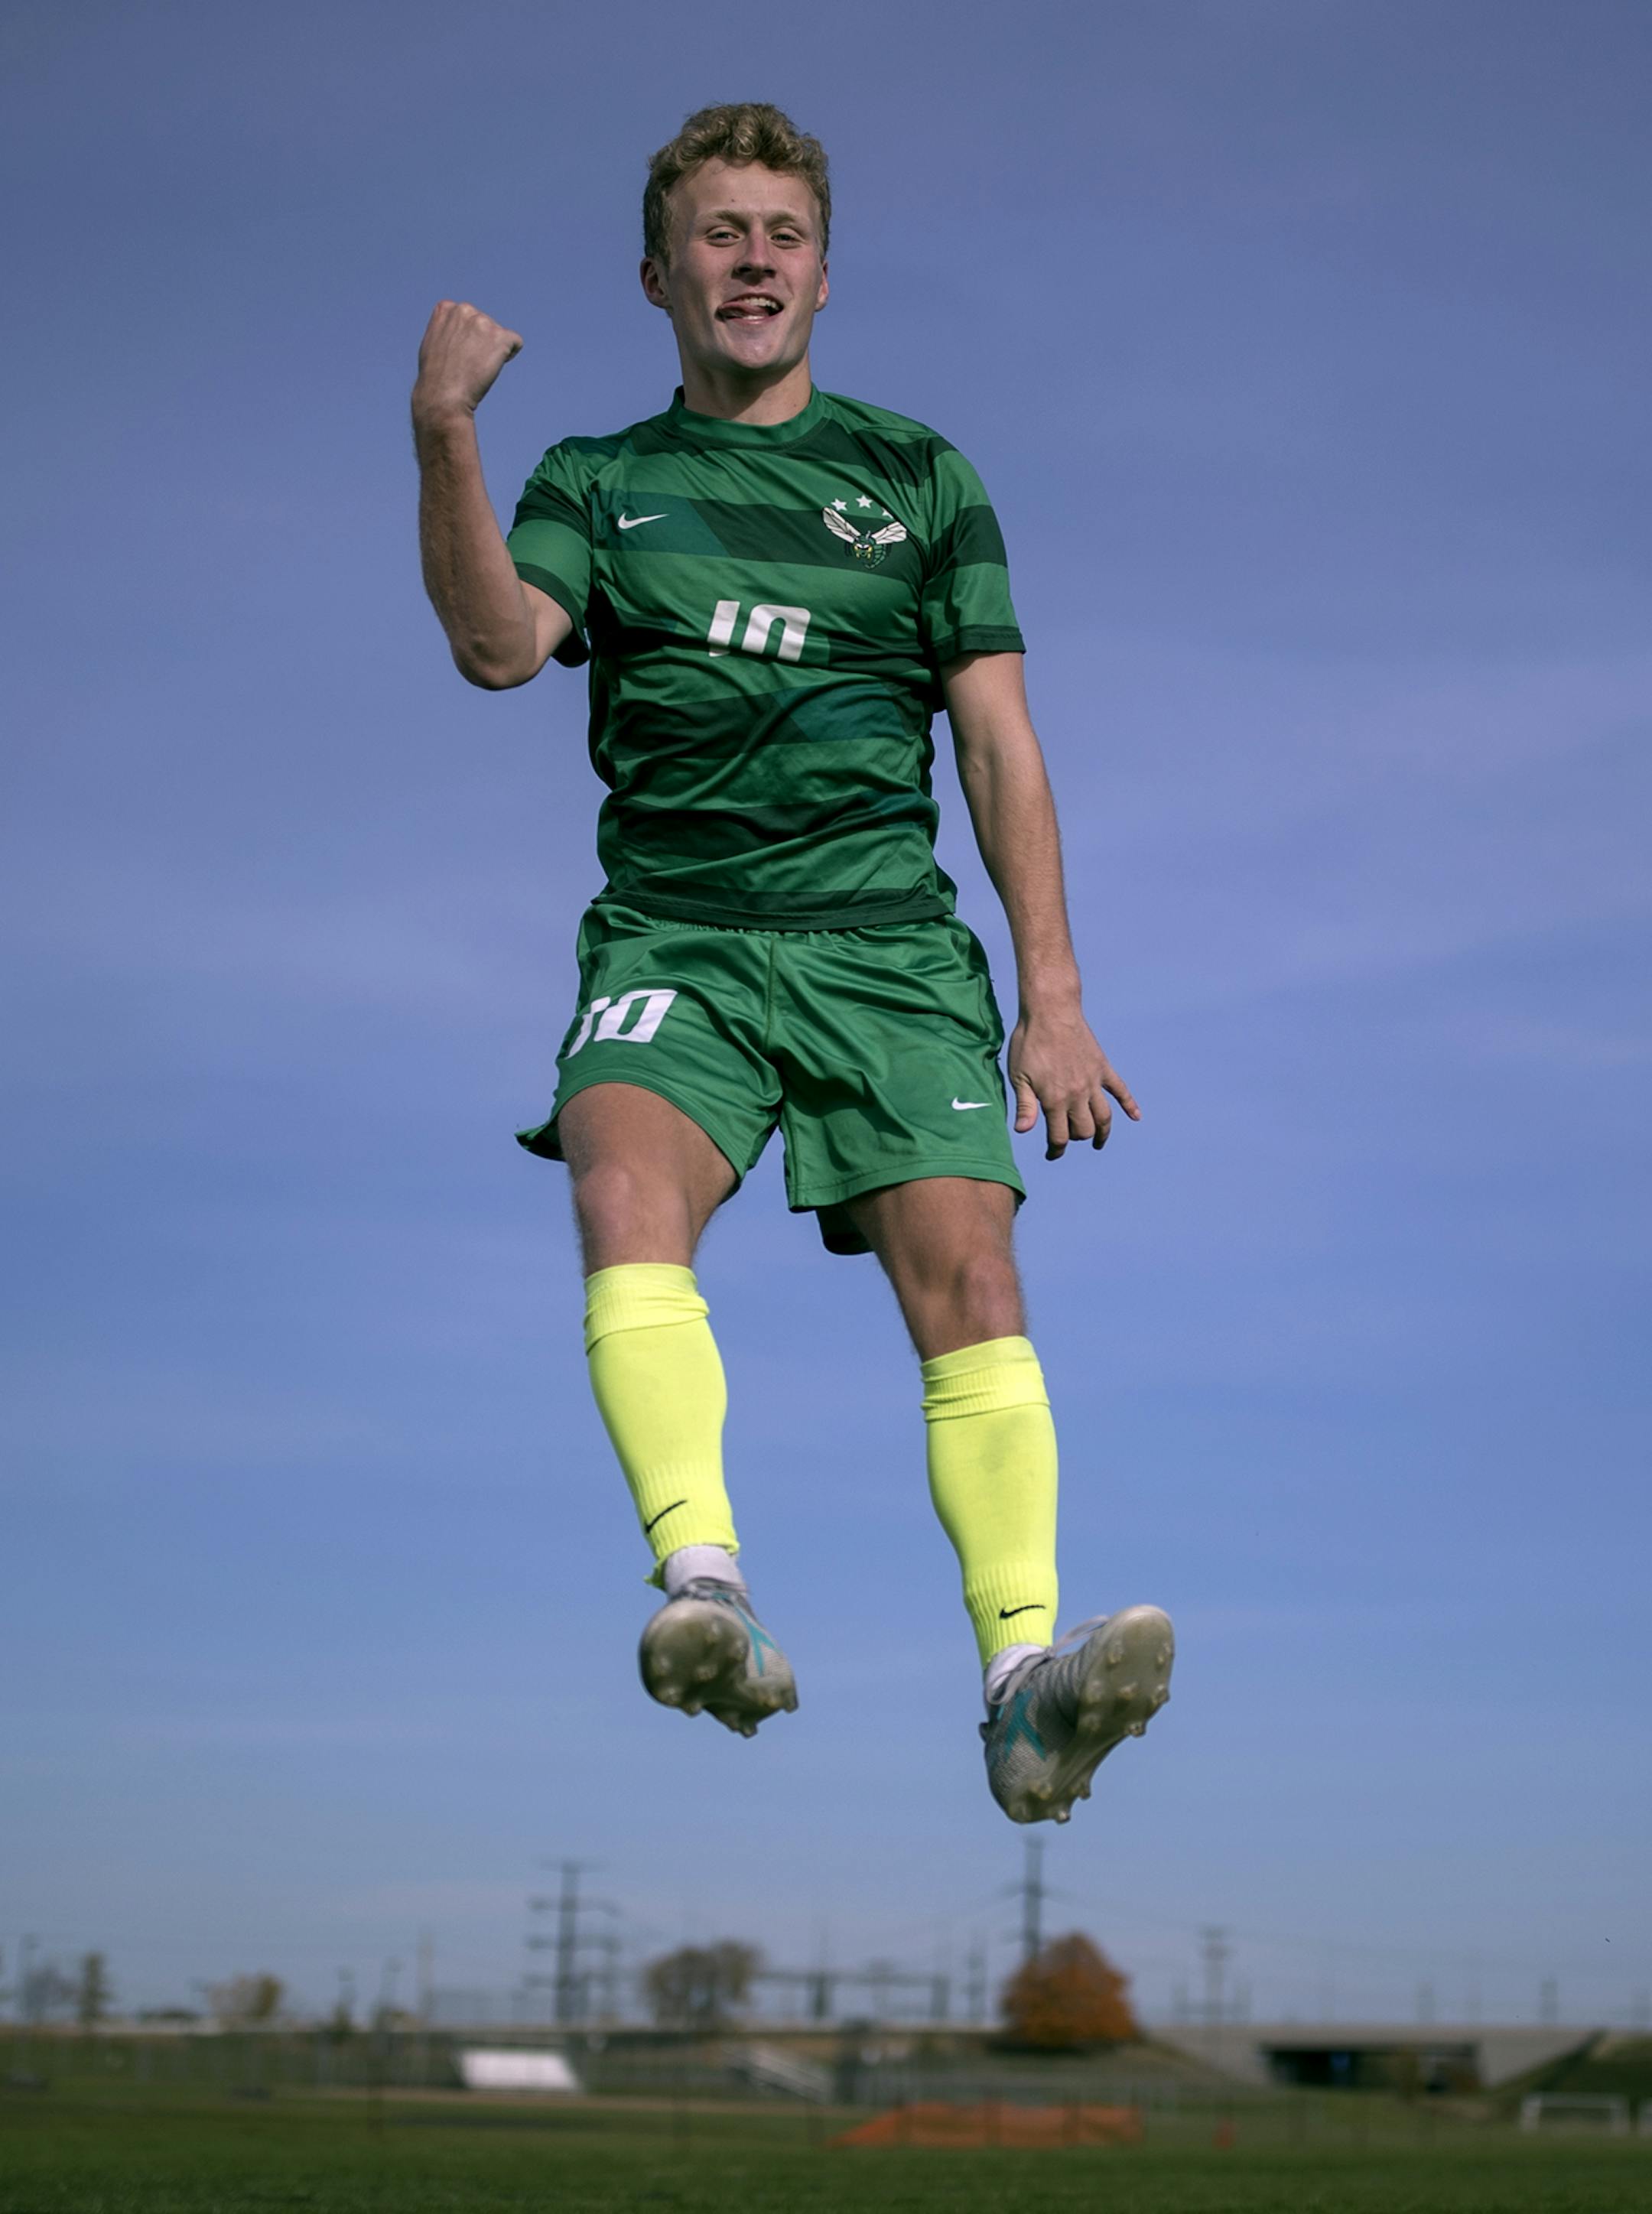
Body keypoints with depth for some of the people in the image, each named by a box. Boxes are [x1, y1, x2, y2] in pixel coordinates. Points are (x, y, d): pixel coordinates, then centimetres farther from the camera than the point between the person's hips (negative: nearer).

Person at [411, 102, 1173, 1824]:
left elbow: (1000, 744, 13)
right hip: (672, 937, 0)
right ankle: (703, 1587, -41)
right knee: (626, 1184, -30)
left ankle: (1026, 1681, -22)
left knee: (965, 1269, -18)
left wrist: (1053, 997, 5)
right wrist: (443, 442, -17)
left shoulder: (918, 478, 18)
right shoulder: (596, 485, 17)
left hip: (888, 938, 1)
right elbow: (498, 646, -3)